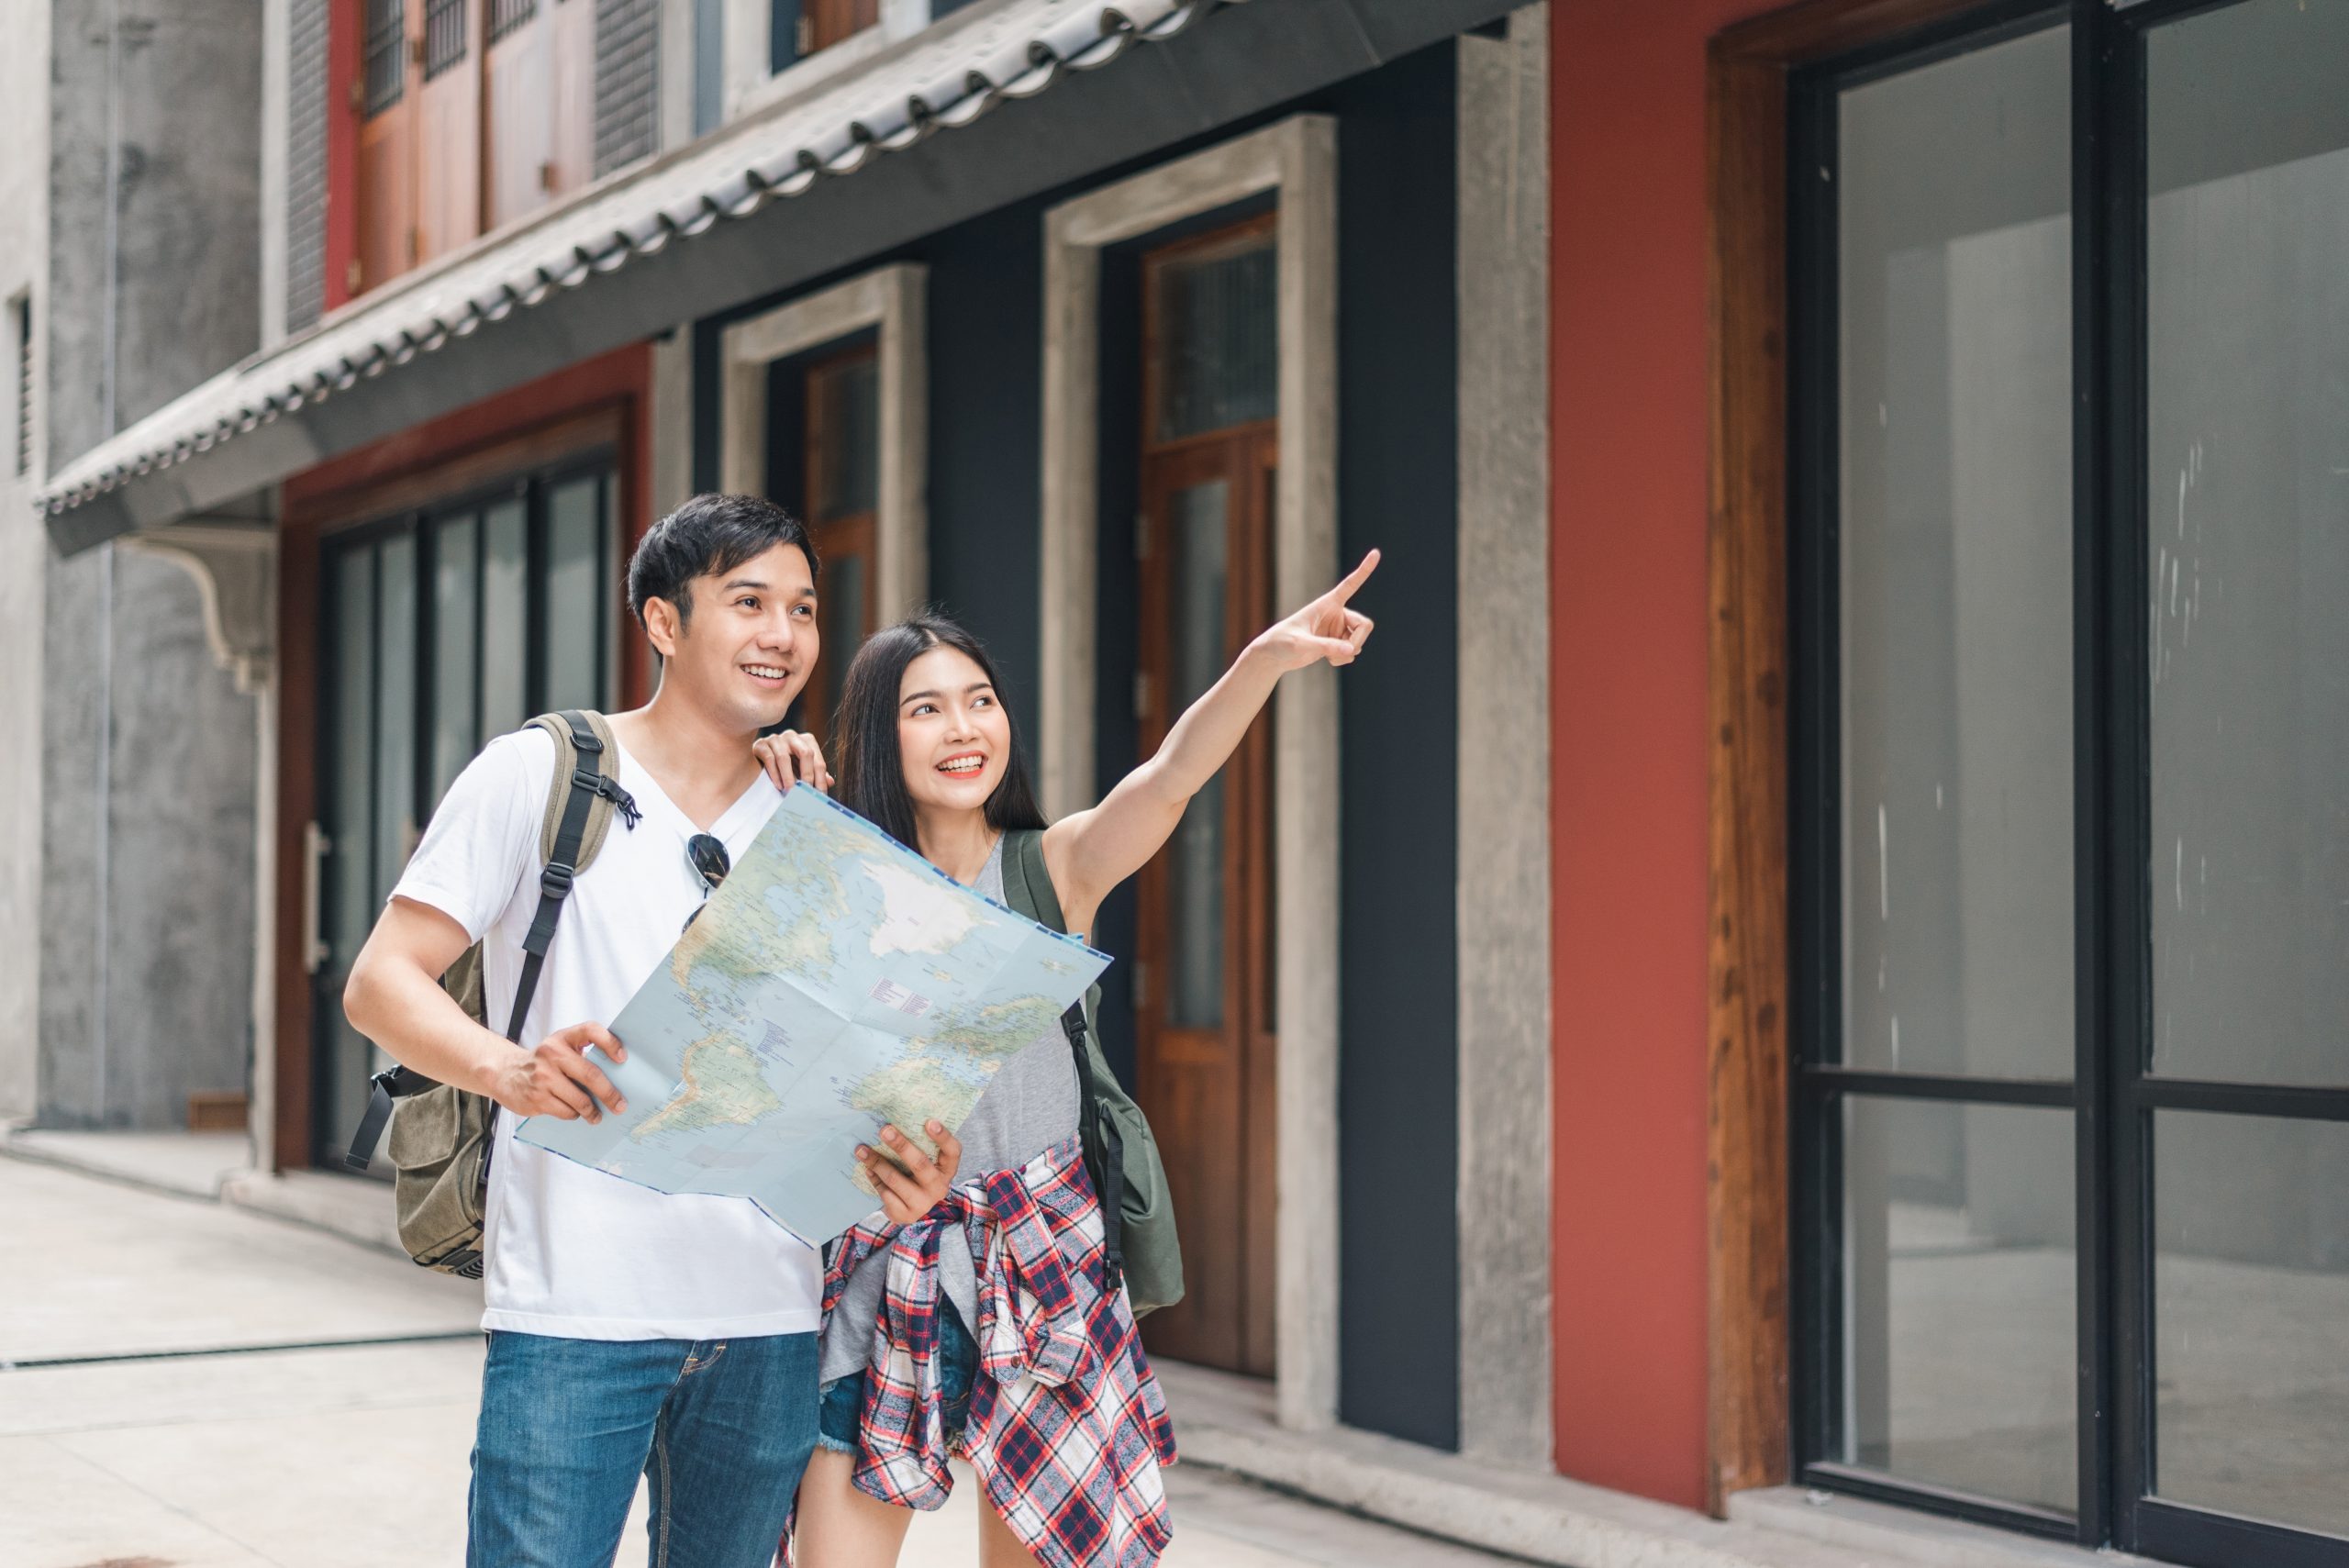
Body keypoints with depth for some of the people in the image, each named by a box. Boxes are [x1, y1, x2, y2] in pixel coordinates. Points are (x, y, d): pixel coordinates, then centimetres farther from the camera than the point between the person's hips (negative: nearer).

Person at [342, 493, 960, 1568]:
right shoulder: (537, 775, 2)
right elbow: (380, 982, -3)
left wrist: (898, 1150, -9)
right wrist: (511, 1068, -24)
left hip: (769, 1316, 4)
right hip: (576, 1307, -4)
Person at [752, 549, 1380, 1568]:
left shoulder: (1057, 869, -1)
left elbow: (1171, 775, -17)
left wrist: (1265, 661, -35)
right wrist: (786, 808, -5)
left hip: (1041, 1263, 0)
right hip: (884, 1265, 1)